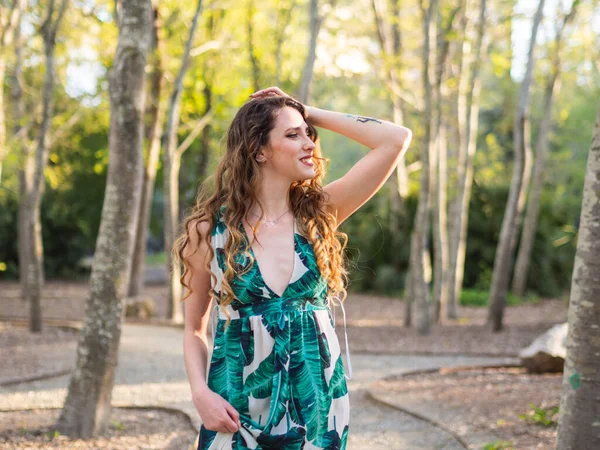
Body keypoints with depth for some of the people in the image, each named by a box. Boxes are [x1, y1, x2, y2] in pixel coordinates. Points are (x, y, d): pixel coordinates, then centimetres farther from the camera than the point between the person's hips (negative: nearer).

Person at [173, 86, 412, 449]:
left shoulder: (319, 213, 0)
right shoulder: (209, 229, -5)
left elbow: (396, 140, -7)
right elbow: (195, 329, 4)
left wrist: (312, 114, -3)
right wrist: (200, 393, -13)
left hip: (318, 410, 2)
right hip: (237, 415, -2)